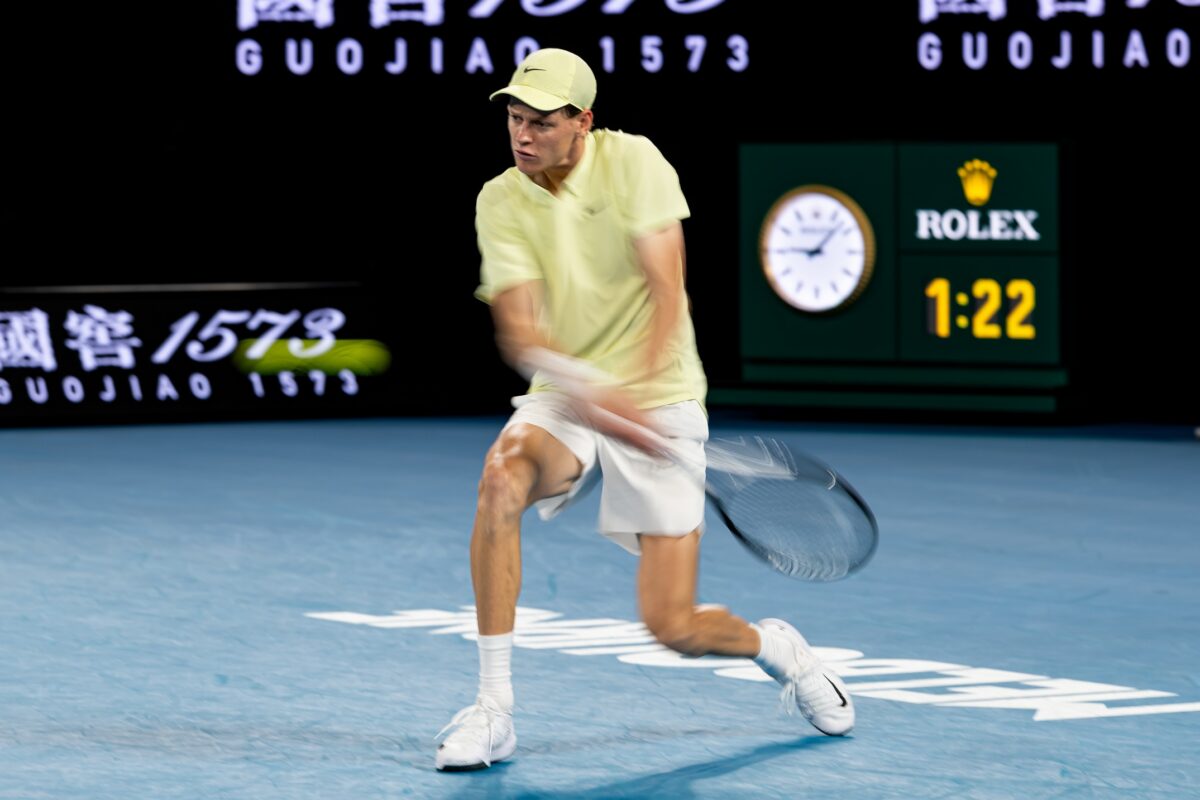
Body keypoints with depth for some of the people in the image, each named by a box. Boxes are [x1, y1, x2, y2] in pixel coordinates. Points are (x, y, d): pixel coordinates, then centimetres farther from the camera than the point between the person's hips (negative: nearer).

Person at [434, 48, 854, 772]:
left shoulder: (632, 161, -9)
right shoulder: (501, 203, -4)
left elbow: (666, 292, -17)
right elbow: (519, 330, -16)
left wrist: (635, 387, -35)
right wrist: (587, 389, -37)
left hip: (658, 405, -2)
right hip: (562, 405, 2)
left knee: (673, 626, -8)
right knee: (501, 478, -33)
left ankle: (777, 647, 29)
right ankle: (494, 711, -25)